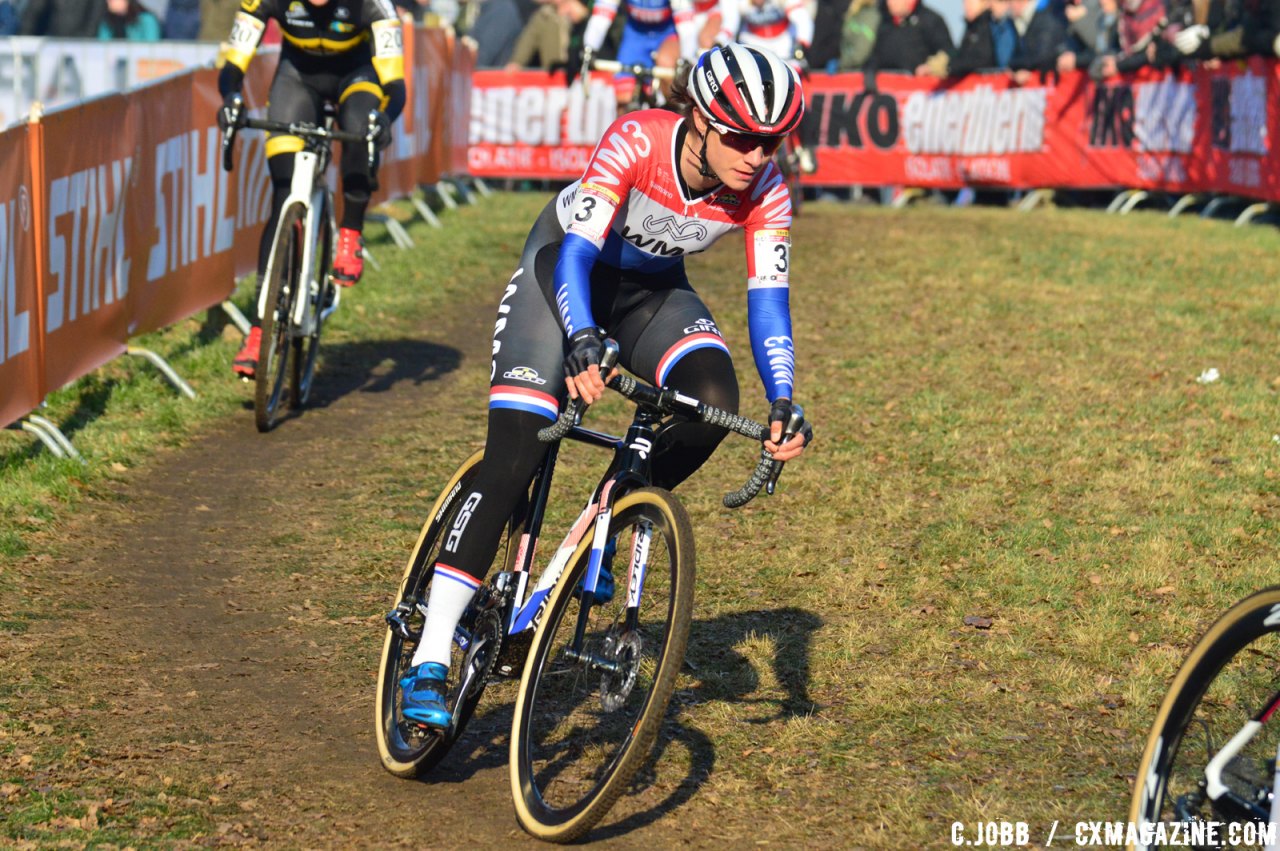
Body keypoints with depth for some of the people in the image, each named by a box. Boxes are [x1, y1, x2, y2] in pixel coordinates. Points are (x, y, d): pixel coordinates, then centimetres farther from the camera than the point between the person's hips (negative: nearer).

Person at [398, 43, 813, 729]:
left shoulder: (765, 191, -22)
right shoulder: (637, 141, -33)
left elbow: (767, 300, -20)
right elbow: (577, 256, -37)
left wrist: (783, 404, -34)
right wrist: (583, 346, -54)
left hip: (652, 288, 4)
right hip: (564, 266, -4)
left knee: (713, 402, -27)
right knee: (513, 459, -17)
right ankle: (429, 661, -18)